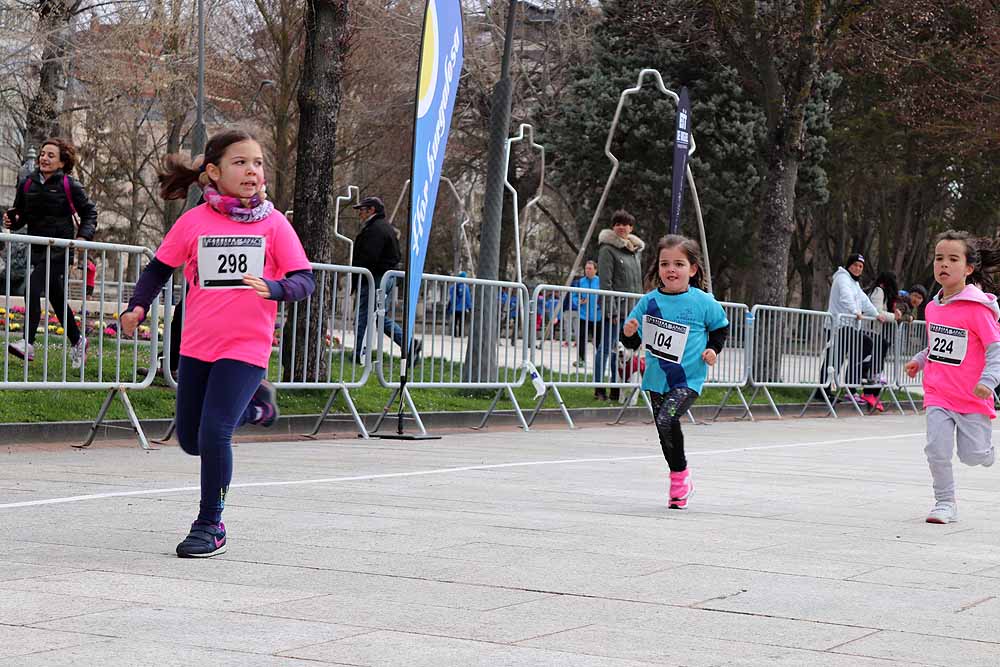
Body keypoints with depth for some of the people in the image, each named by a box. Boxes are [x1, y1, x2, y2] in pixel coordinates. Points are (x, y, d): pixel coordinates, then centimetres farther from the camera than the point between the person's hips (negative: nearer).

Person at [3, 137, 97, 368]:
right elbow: (21, 214, 17)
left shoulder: (69, 185, -5)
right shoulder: (28, 184, 6)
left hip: (60, 248, -5)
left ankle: (28, 344, -24)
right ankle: (77, 341, 33)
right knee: (56, 298, 15)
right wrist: (12, 220, -5)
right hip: (37, 248, 6)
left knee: (33, 290, -21)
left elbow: (89, 213, 6)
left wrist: (83, 236, -8)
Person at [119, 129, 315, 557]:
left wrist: (274, 288, -28)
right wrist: (138, 305, -8)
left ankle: (210, 526, 2)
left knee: (213, 433, -17)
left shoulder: (273, 224, -4)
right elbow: (159, 268, 9)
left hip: (246, 348, -3)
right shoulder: (193, 222, -1)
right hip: (196, 346, 3)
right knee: (191, 440, 14)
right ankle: (252, 405, 42)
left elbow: (305, 281, -7)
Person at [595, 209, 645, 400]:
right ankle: (599, 389, 2)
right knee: (607, 347, -4)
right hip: (614, 308, -7)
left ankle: (617, 389, 14)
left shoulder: (637, 250, 17)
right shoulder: (608, 249, -6)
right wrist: (612, 310, -17)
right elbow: (605, 282, -12)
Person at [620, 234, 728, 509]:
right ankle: (681, 480, 32)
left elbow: (721, 327, 12)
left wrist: (713, 349, -4)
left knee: (667, 419, -25)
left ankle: (680, 475, -6)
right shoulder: (649, 302, -1)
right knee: (665, 434, 11)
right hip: (657, 379, 4)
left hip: (688, 379, -4)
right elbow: (633, 342, 6)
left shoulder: (703, 302, -6)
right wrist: (629, 333, -16)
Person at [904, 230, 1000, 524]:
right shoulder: (933, 307, 6)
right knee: (937, 450, -7)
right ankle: (945, 503, 8)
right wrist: (919, 360, 8)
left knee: (973, 455, 3)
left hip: (972, 398, -4)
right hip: (938, 395, 4)